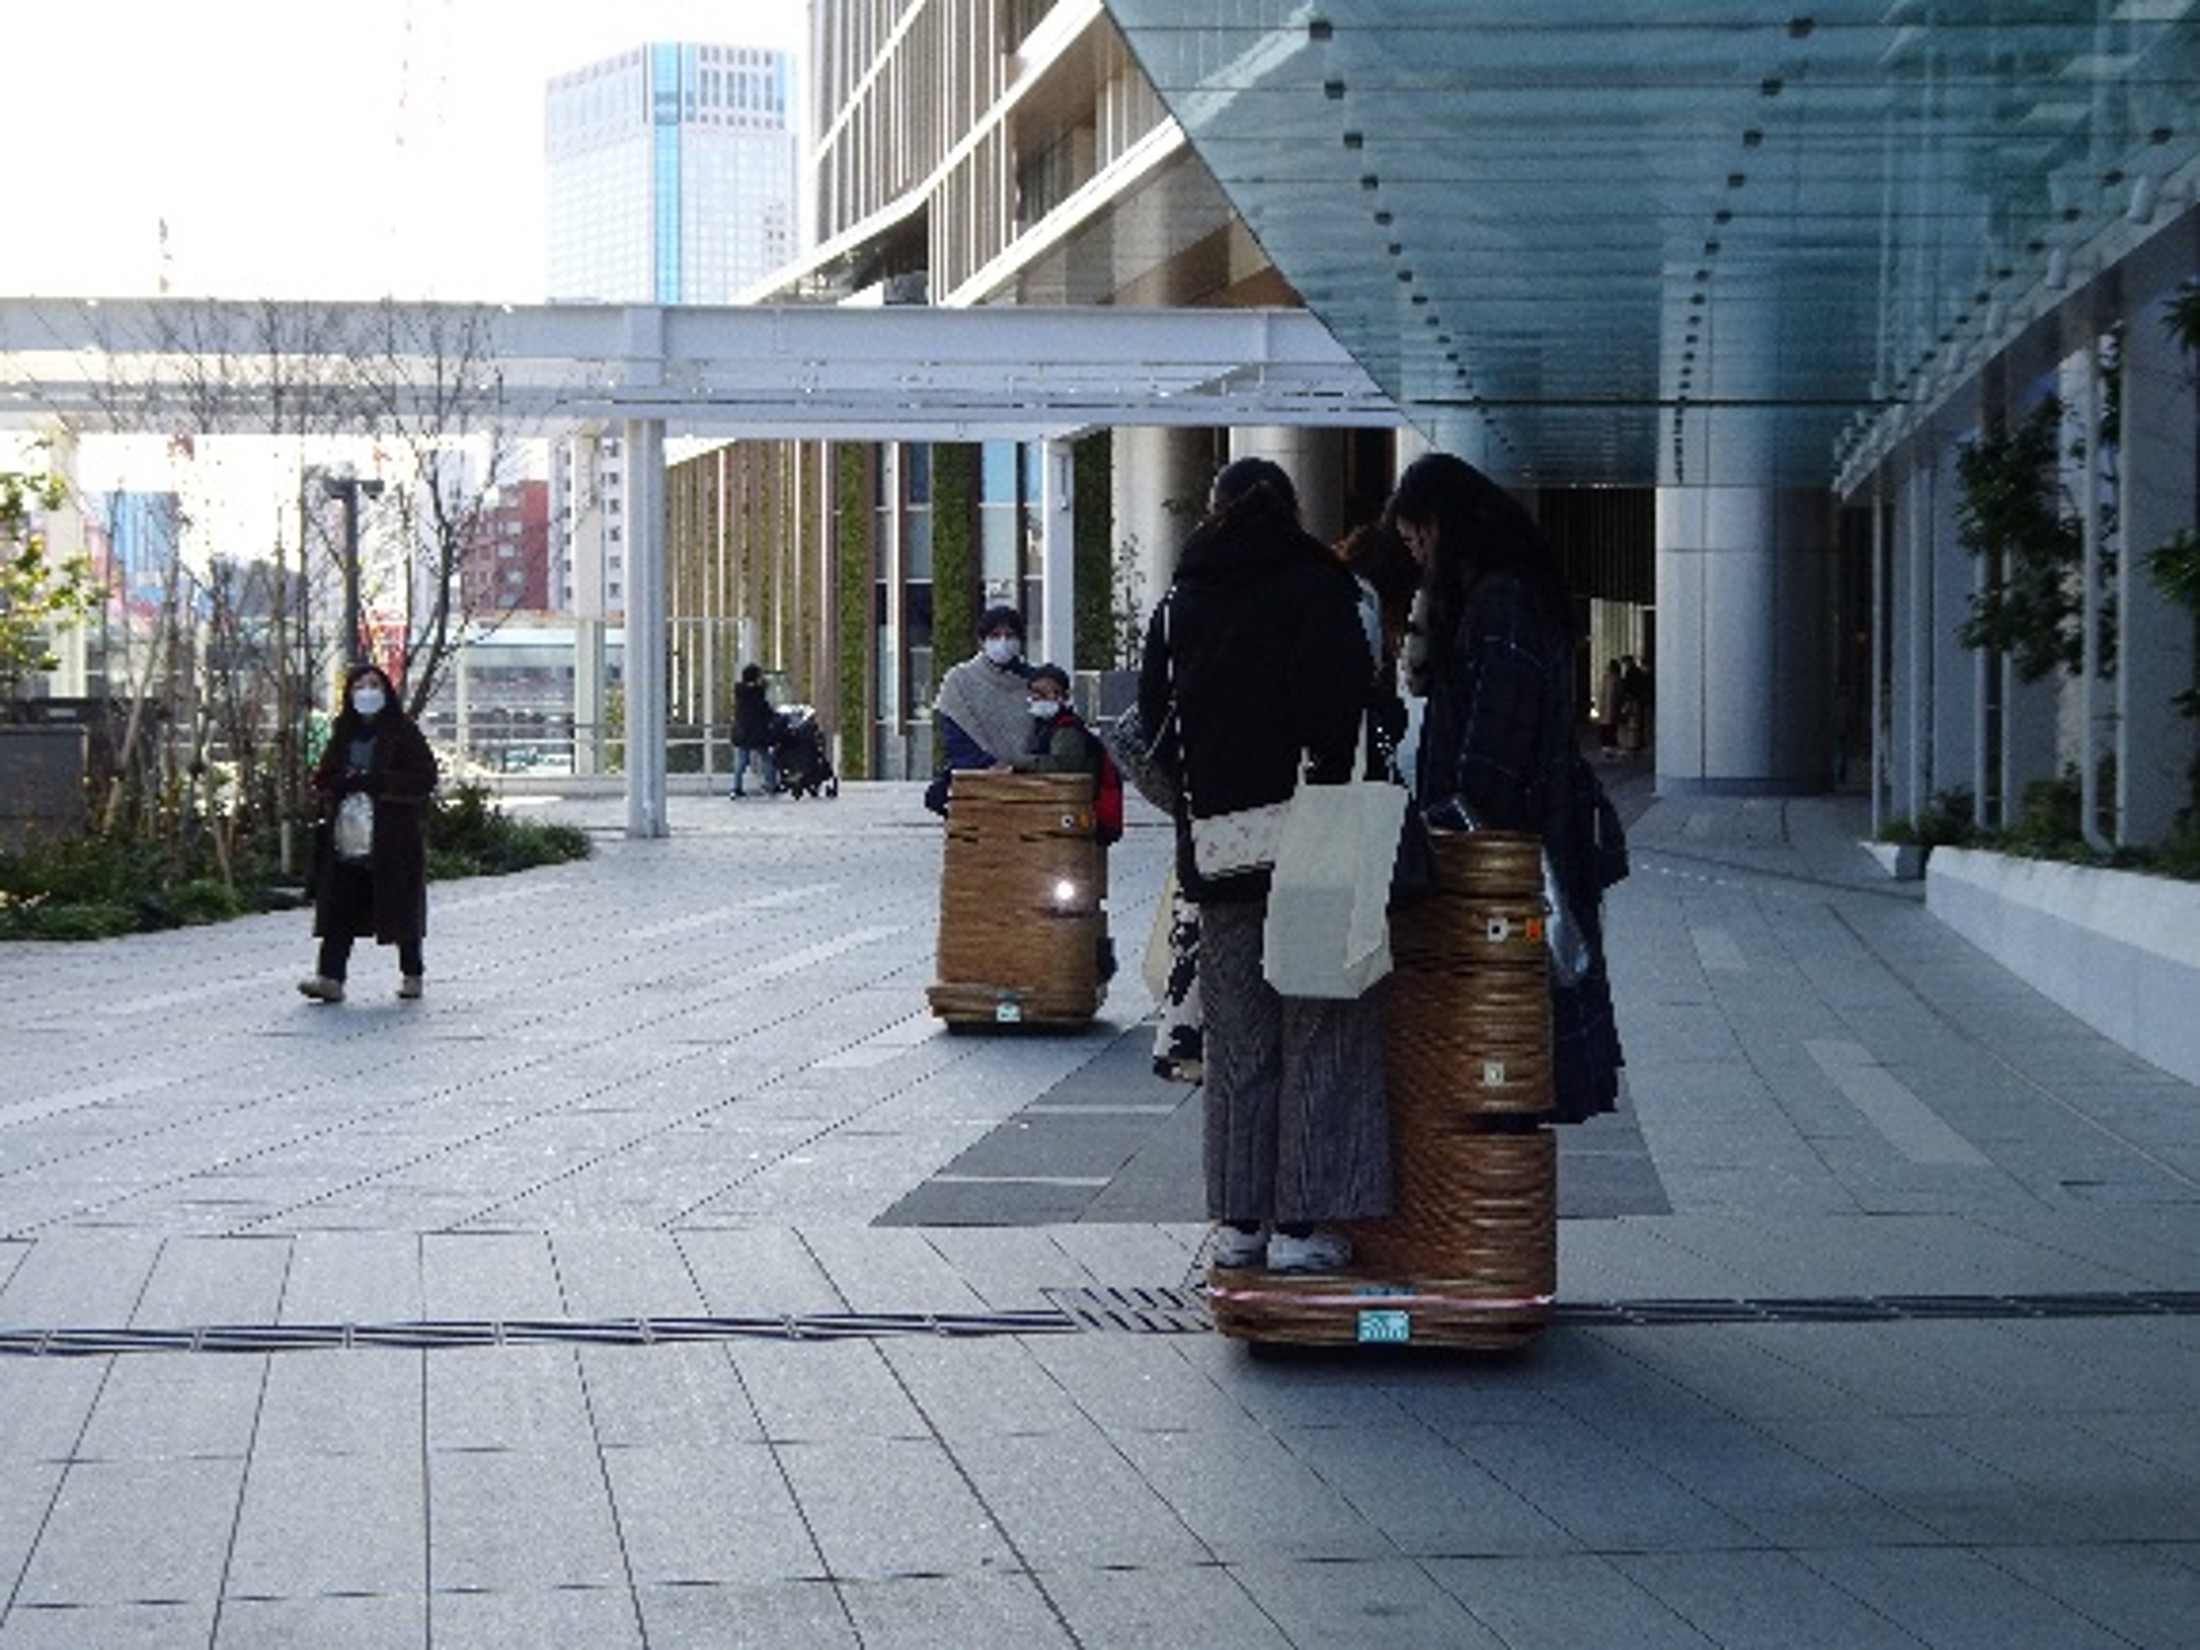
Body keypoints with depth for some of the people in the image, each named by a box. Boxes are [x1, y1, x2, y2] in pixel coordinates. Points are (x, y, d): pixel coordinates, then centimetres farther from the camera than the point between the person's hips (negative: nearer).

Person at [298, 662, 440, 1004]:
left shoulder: (403, 732, -2)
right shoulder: (343, 734, 13)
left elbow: (426, 778, -8)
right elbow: (323, 779, 17)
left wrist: (377, 783, -16)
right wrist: (345, 784, -7)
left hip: (395, 836, -4)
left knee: (401, 906, 4)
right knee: (340, 906, -7)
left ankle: (412, 974, 19)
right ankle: (330, 976, -13)